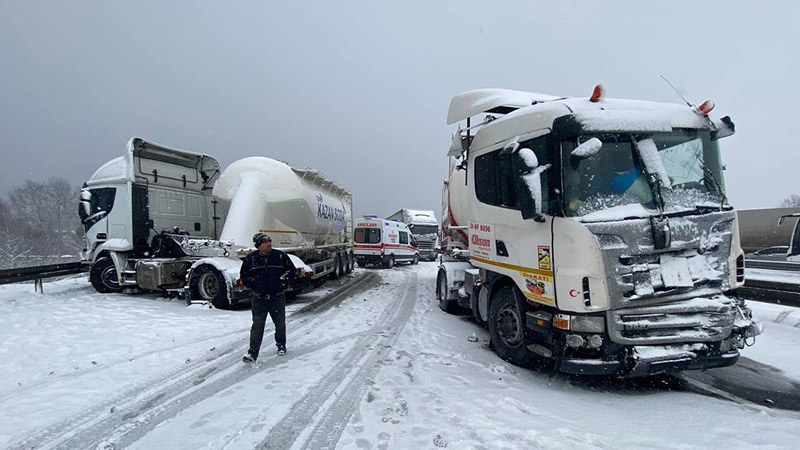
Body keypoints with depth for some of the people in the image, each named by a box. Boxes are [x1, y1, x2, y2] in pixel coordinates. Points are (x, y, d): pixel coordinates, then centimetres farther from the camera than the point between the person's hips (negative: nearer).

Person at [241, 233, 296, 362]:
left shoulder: (281, 256, -3)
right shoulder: (250, 259, -2)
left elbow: (291, 270, 7)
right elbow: (244, 276, 7)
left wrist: (283, 282, -4)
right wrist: (255, 285, -5)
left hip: (277, 297, 1)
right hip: (259, 298, -1)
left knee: (280, 323, 13)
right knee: (257, 325, -3)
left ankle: (281, 345, 35)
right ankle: (253, 352, 2)